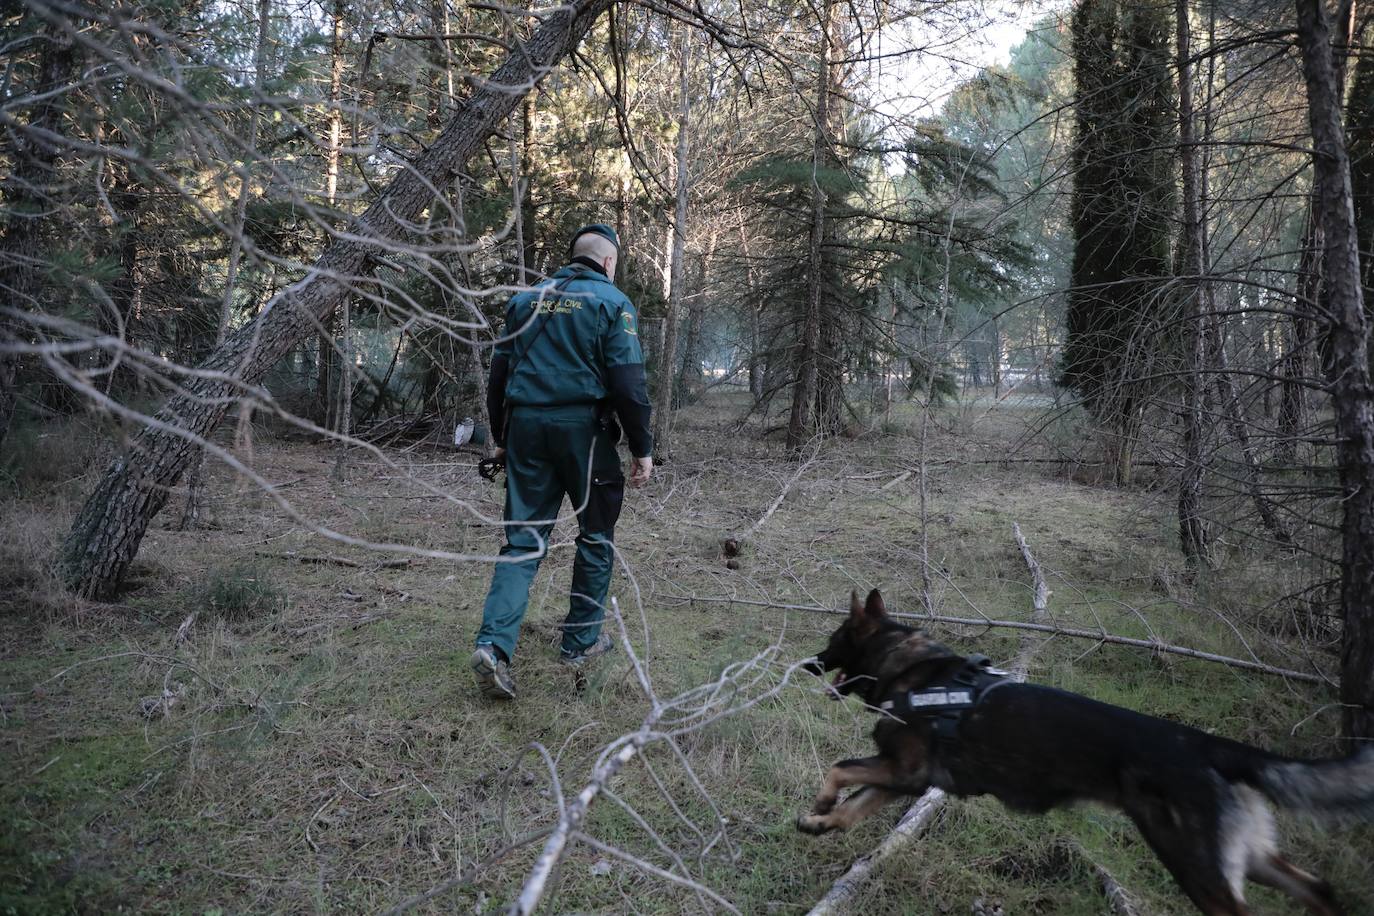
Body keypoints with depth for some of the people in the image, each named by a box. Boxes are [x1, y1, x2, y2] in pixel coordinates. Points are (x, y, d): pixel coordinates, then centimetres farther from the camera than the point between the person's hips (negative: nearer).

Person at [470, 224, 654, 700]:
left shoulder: (526, 300, 14)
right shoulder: (612, 302, -1)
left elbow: (499, 375, 15)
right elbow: (627, 382, -9)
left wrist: (501, 438, 22)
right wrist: (642, 448, -4)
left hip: (525, 426, 4)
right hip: (583, 427, -4)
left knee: (524, 538, 4)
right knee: (596, 535, 13)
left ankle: (494, 643, -11)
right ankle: (581, 641, 19)